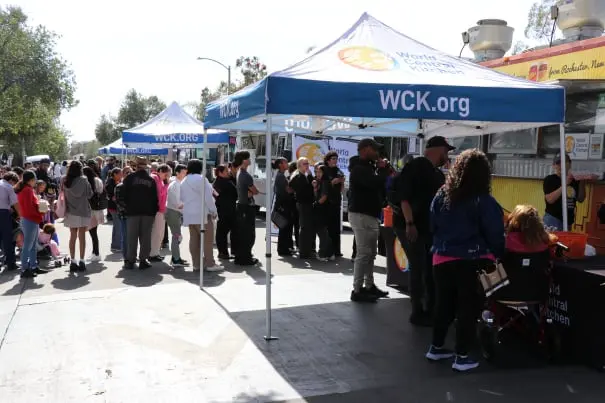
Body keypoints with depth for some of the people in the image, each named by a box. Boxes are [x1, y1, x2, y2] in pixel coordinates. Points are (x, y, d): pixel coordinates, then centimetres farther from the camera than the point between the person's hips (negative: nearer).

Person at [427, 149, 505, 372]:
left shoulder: (441, 196, 4)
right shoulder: (485, 202, -12)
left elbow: (433, 227, 13)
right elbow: (495, 236, -8)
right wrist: (497, 256, 8)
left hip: (442, 259, 5)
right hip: (472, 262, -5)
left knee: (443, 304, 16)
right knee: (468, 307, 5)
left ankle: (436, 348, 27)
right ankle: (461, 357, 9)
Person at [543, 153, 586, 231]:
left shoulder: (574, 181, 8)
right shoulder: (549, 179, -6)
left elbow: (580, 199, 11)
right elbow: (550, 199, -18)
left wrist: (582, 183, -2)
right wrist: (565, 184, -20)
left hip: (568, 221, 6)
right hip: (553, 219, -6)